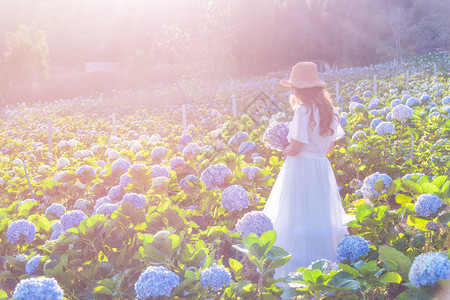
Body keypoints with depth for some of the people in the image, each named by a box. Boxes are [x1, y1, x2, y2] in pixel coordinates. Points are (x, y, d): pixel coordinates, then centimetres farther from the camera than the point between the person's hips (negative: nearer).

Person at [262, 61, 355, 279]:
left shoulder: (303, 111, -17)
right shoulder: (328, 110, 7)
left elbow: (295, 148, -18)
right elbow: (329, 147, 13)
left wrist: (285, 151, 2)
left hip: (301, 167, -8)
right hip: (322, 166, 8)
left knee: (298, 219, -2)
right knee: (320, 216, 14)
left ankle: (298, 270, 2)